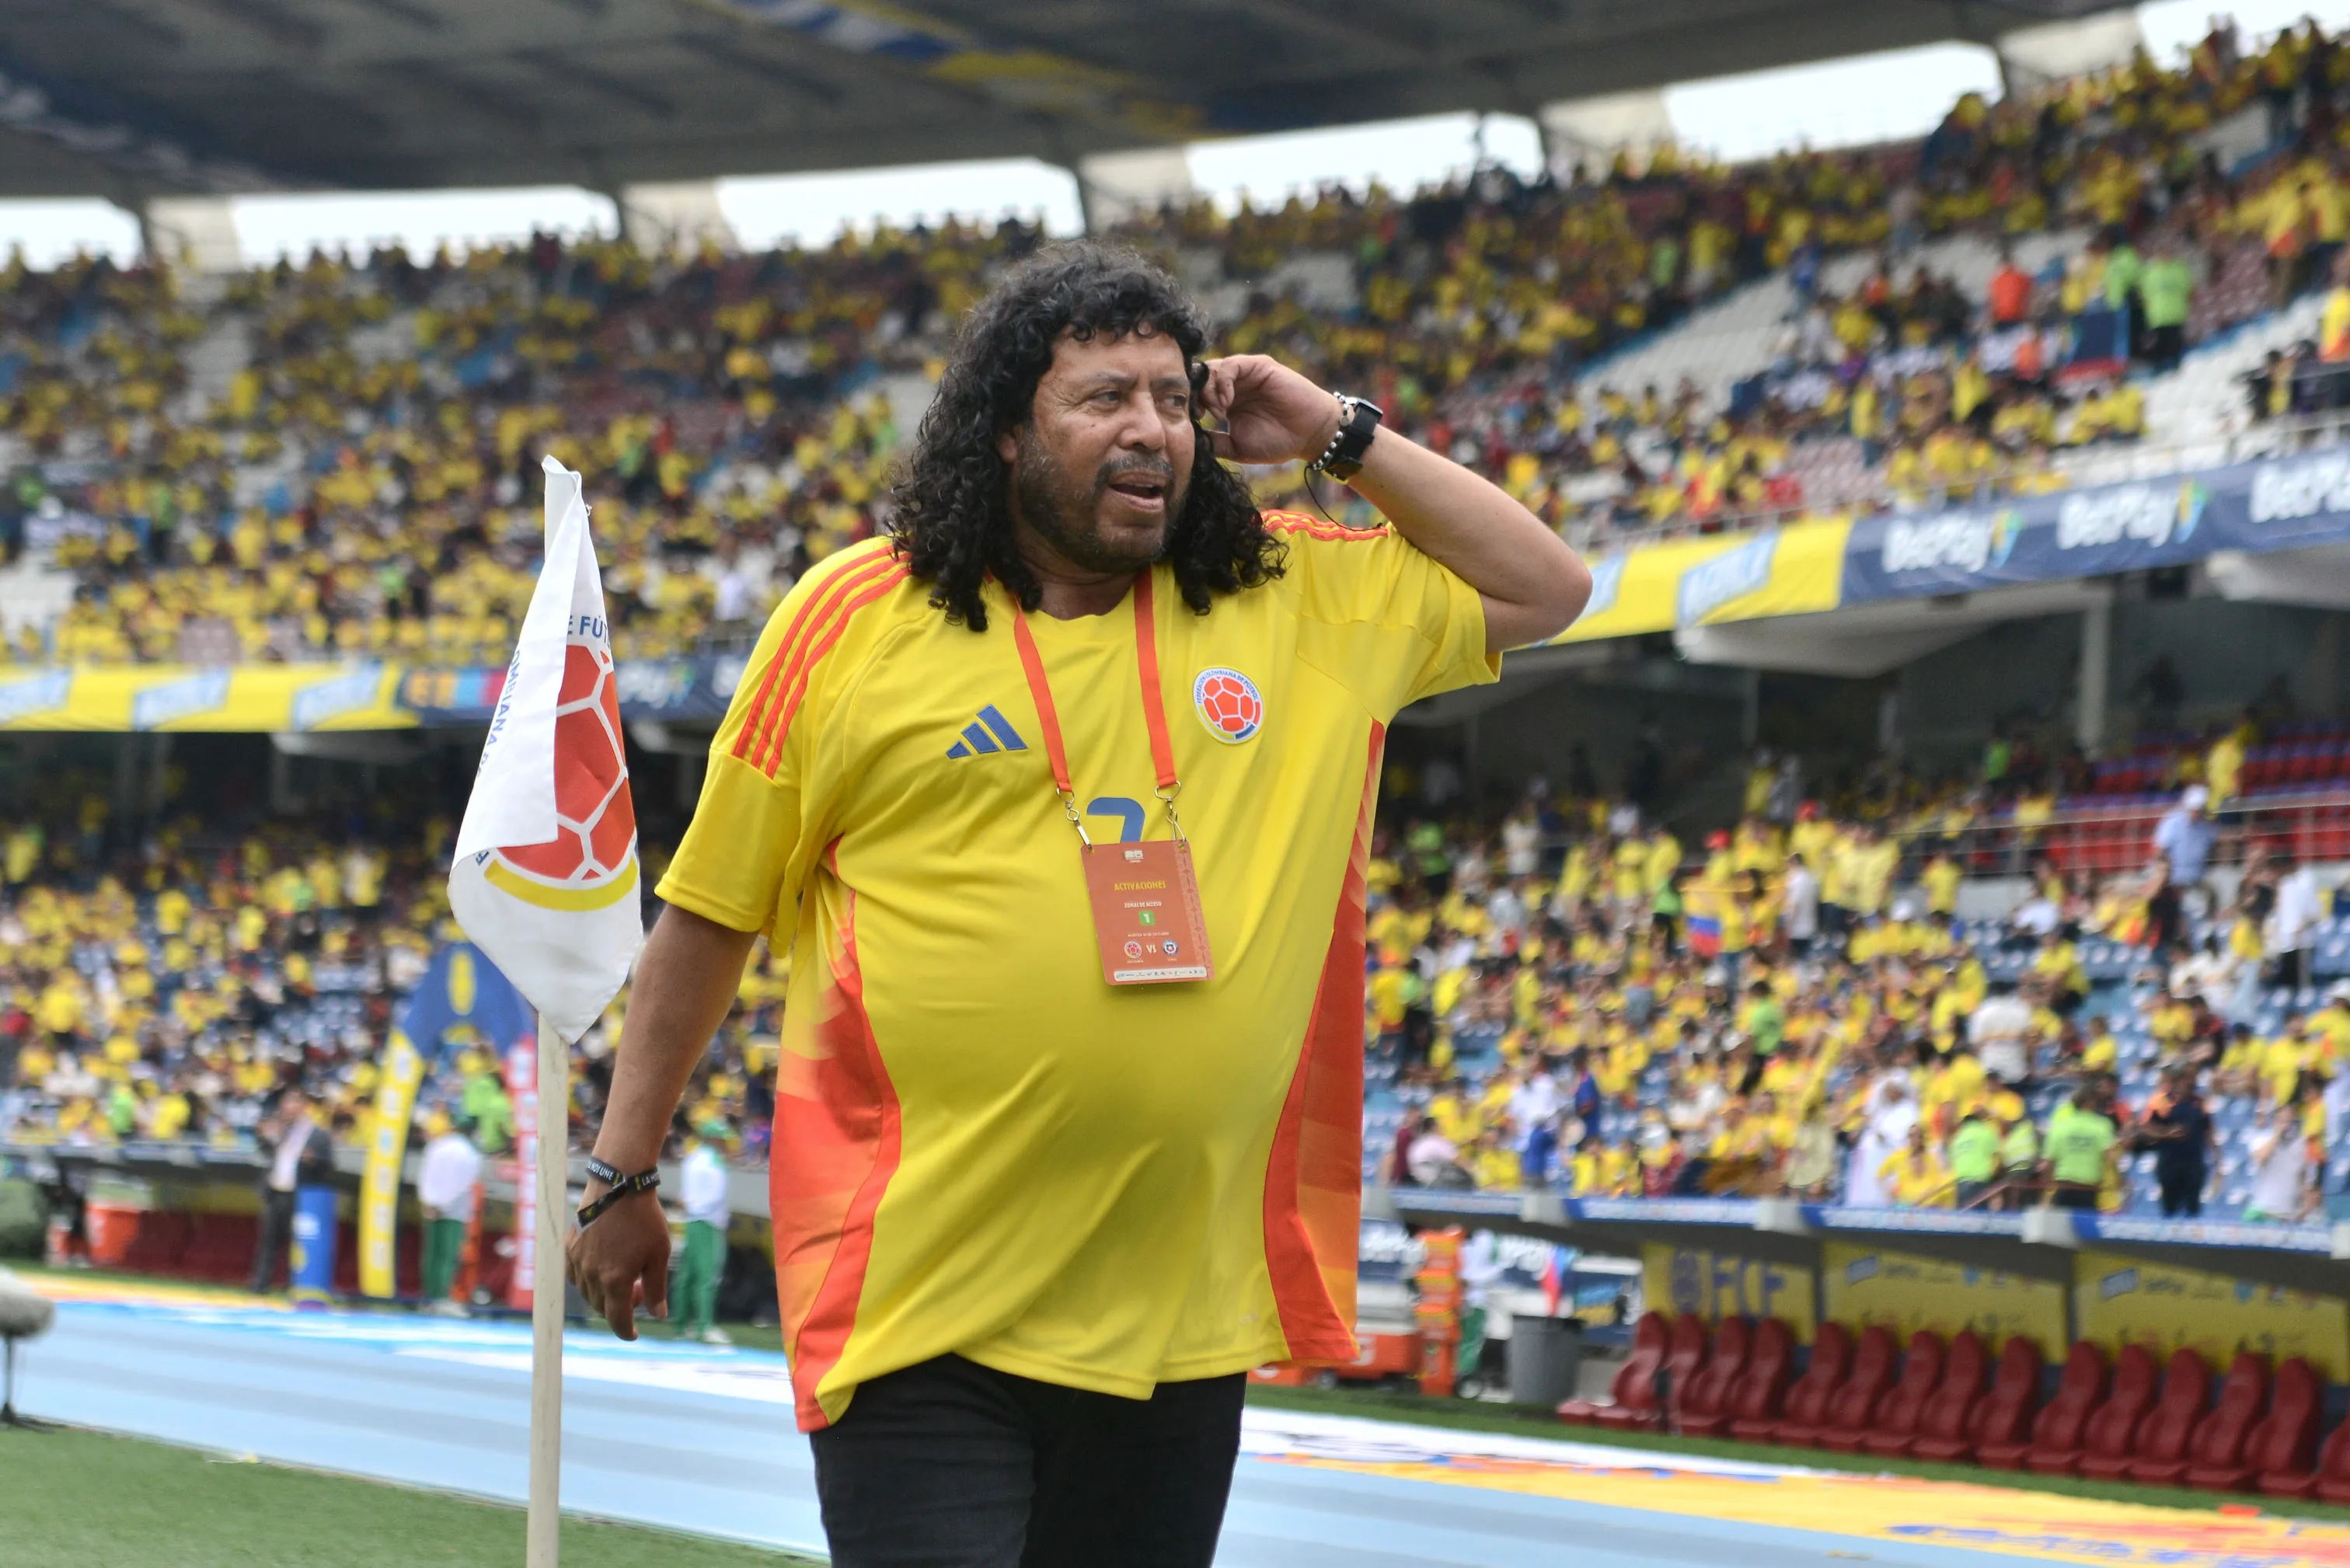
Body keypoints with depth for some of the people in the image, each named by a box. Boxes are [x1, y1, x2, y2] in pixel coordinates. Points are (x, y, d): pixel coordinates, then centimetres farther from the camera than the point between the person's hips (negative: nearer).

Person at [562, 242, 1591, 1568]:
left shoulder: (1304, 603, 9)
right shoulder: (854, 618, -1)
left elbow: (1545, 589, 19)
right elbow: (709, 917, 6)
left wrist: (1342, 440, 8)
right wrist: (622, 1175, 8)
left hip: (1182, 1310, 4)